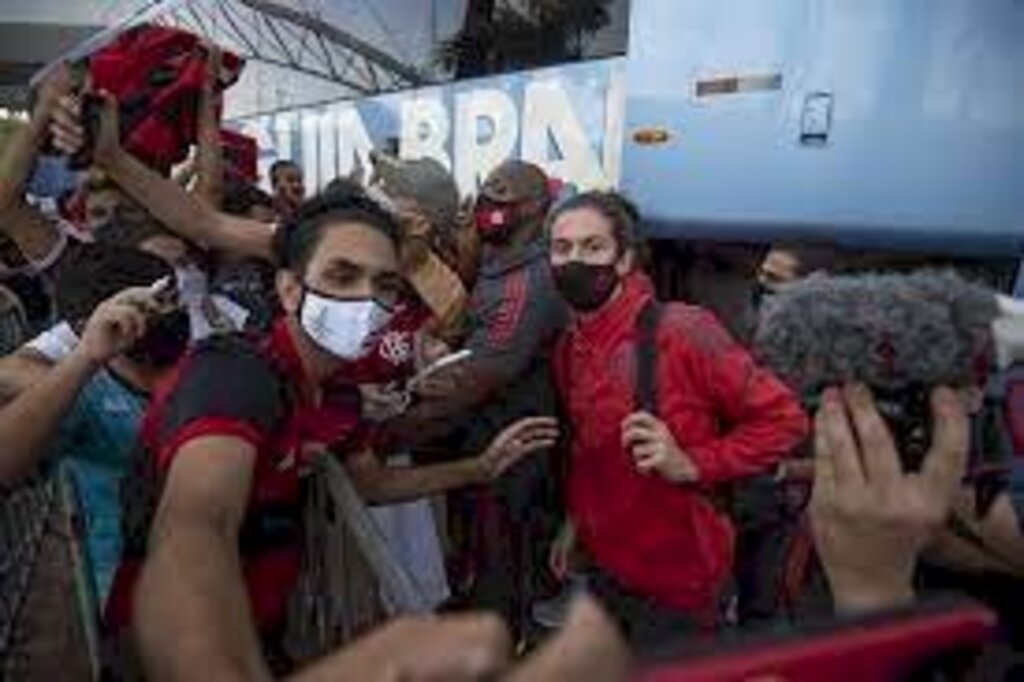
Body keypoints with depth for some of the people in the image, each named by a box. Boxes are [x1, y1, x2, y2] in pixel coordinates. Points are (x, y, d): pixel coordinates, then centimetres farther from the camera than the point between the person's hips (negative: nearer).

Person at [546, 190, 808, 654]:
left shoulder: (680, 330, -22)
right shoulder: (567, 347, 0)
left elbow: (783, 418, -17)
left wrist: (690, 465, -26)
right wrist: (576, 519, 10)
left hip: (677, 580, -6)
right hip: (605, 570, 7)